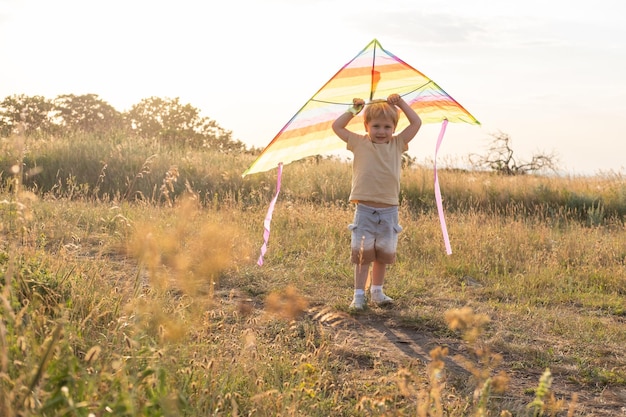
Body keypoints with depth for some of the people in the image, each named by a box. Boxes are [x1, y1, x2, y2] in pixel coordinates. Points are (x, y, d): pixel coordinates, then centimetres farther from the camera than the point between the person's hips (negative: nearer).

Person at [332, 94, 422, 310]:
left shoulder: (397, 144, 5)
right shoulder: (360, 143, 2)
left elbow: (416, 123, 5)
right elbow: (337, 126, 6)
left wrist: (400, 102, 2)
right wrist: (353, 110, 3)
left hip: (389, 211, 2)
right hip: (365, 209, -2)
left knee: (384, 253, 13)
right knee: (362, 253, 1)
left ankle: (377, 291, 27)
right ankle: (359, 294, 6)